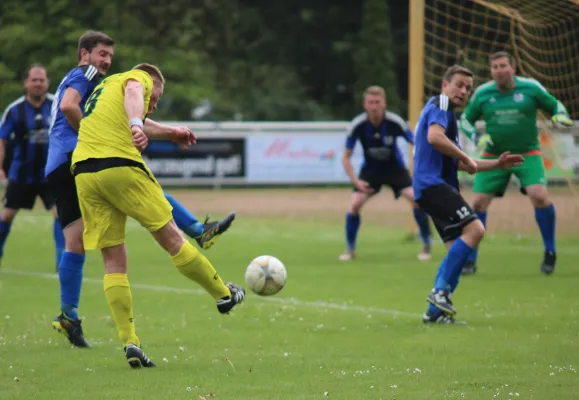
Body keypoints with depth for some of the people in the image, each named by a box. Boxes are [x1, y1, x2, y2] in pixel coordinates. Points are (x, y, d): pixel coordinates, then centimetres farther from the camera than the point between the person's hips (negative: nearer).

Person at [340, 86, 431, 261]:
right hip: (370, 170, 1)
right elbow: (346, 158, -11)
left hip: (394, 168, -1)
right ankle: (350, 250, 4)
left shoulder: (395, 122, -24)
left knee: (416, 198, -21)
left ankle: (426, 246, -2)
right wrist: (356, 181, -23)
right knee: (355, 204, -18)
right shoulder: (357, 125, -21)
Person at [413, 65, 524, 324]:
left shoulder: (447, 111, 27)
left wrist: (496, 164, 26)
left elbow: (457, 163, 31)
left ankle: (435, 311, 5)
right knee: (474, 228, -22)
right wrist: (466, 158, -14)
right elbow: (434, 137, -25)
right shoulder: (439, 105, -4)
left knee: (456, 248, 6)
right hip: (433, 184, -11)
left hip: (439, 186, 11)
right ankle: (441, 290, -22)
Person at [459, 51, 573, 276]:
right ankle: (469, 260, 9)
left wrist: (561, 116, -17)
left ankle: (550, 253, -3)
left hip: (527, 154, -2)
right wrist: (477, 137, -9)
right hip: (494, 156, 2)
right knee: (479, 203, -5)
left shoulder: (530, 88, -6)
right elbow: (465, 120, 10)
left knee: (539, 196, -23)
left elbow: (555, 106, 6)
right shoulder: (482, 93, -2)